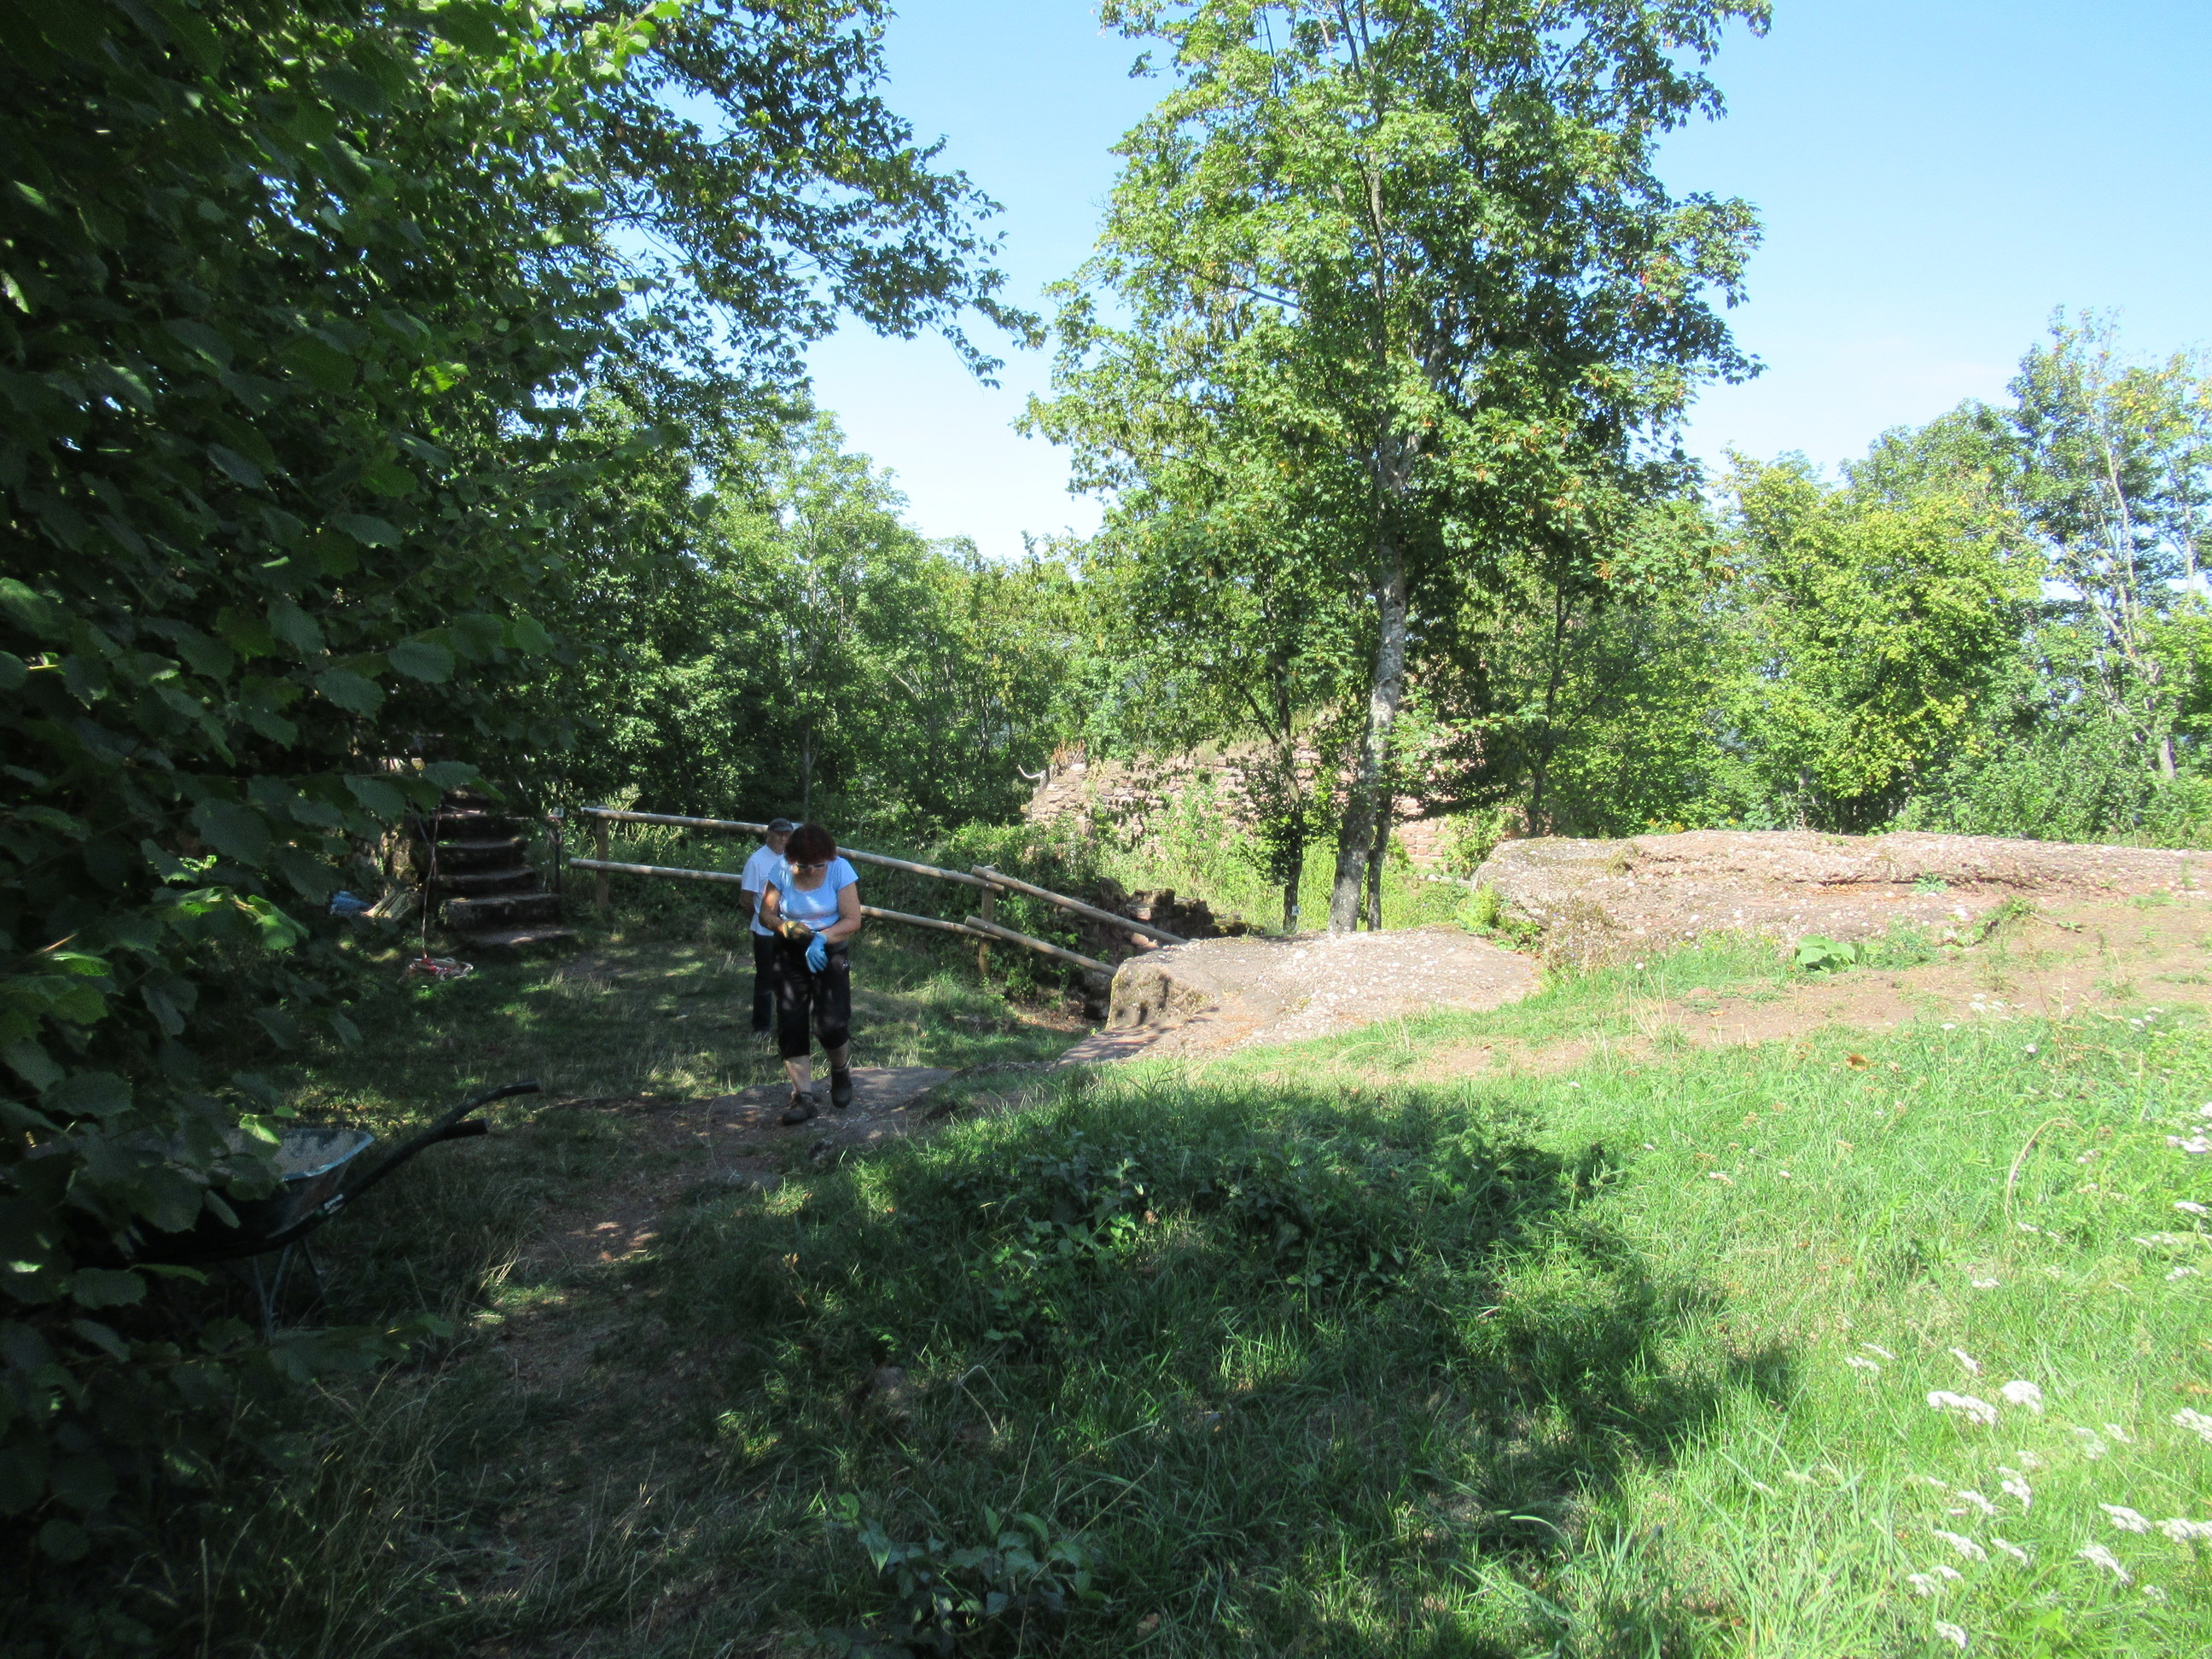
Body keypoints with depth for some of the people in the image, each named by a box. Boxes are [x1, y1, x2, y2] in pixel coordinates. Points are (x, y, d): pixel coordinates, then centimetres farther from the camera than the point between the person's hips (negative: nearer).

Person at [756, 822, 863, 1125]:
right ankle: (803, 1096, 5)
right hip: (790, 955, 2)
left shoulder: (840, 870, -14)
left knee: (831, 1024, -14)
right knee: (790, 1026, -4)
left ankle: (841, 1073, 18)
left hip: (829, 954, -2)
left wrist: (821, 938, -29)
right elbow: (766, 913, -4)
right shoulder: (782, 871, -8)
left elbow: (853, 920, -13)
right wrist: (784, 927, -26)